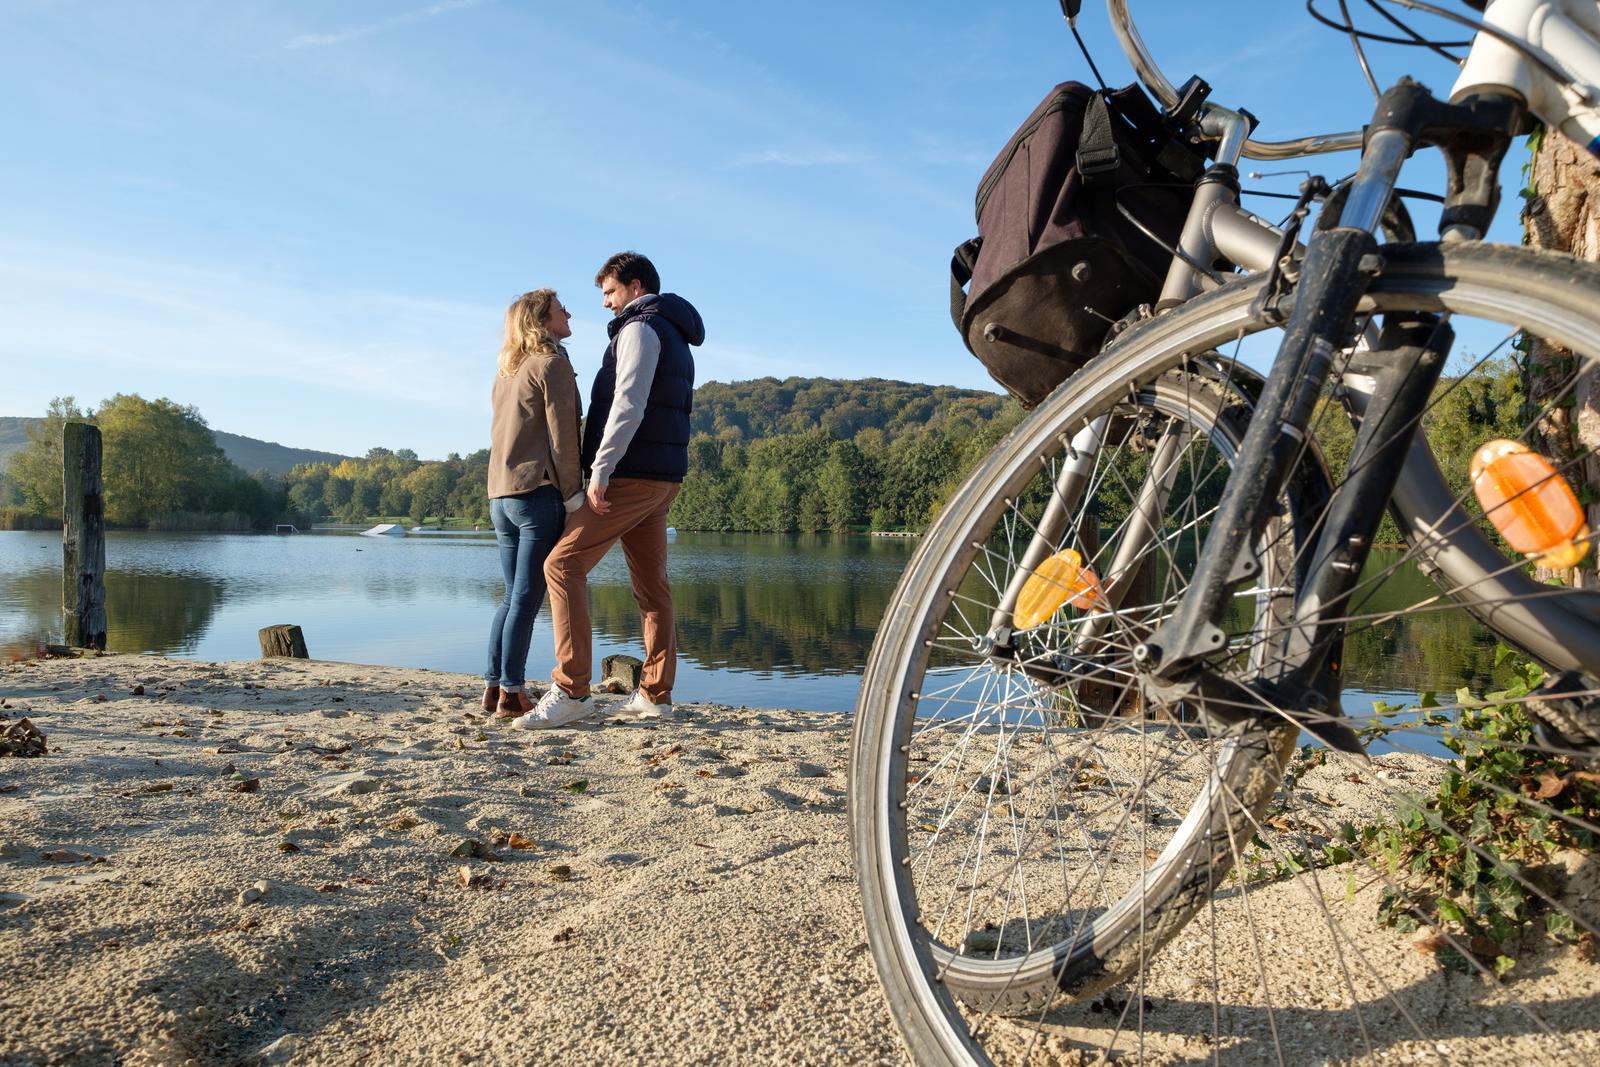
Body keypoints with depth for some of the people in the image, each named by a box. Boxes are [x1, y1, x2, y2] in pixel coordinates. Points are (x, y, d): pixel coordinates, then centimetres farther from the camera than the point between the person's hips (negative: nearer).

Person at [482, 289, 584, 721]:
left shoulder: (507, 370, 20)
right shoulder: (553, 363, -4)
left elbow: (501, 433, 18)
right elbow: (562, 436, -11)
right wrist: (573, 494, -8)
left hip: (500, 494, 8)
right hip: (538, 491, -8)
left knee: (513, 596, 13)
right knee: (527, 597, -5)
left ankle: (494, 686, 14)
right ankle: (511, 693, -3)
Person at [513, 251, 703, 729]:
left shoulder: (640, 328, -7)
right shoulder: (675, 339, 23)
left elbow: (628, 404, -19)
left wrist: (600, 470, -22)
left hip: (633, 475, -10)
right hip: (663, 478, 10)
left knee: (563, 564, -10)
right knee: (651, 583, 8)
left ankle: (571, 689, -14)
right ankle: (655, 694, 10)